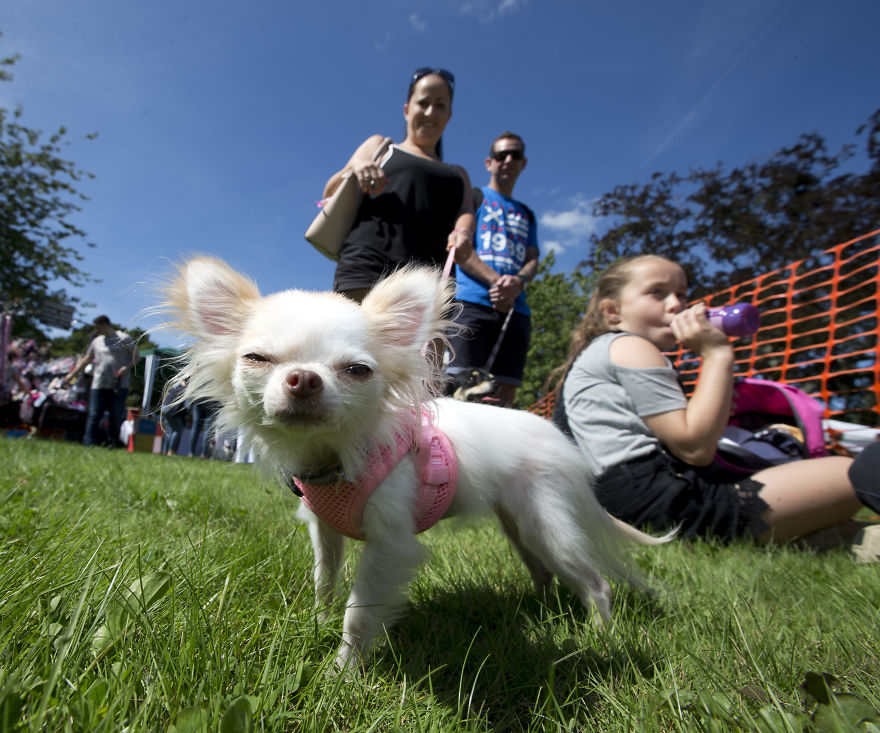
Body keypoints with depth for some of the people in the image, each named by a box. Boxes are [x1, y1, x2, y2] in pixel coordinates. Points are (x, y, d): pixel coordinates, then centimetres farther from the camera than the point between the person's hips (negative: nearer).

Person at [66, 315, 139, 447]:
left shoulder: (124, 339, 2)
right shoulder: (97, 341, 17)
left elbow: (136, 357, 1)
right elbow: (85, 360, 23)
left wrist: (127, 367, -16)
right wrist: (72, 374, 20)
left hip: (119, 385, -4)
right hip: (99, 384, 4)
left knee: (116, 416, -1)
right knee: (94, 415, -1)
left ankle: (112, 444, 7)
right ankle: (88, 444, 1)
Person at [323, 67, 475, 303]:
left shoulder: (457, 174, 33)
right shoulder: (380, 146, 26)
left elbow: (466, 212, 12)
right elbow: (330, 195, 19)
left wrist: (463, 232, -13)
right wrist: (355, 168, -4)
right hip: (369, 264, -2)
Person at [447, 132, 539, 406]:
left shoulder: (526, 214, 28)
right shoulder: (474, 196, 14)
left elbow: (533, 260, 16)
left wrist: (518, 282, -9)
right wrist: (496, 281, -14)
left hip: (516, 309, 5)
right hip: (473, 302, -5)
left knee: (506, 392, -2)